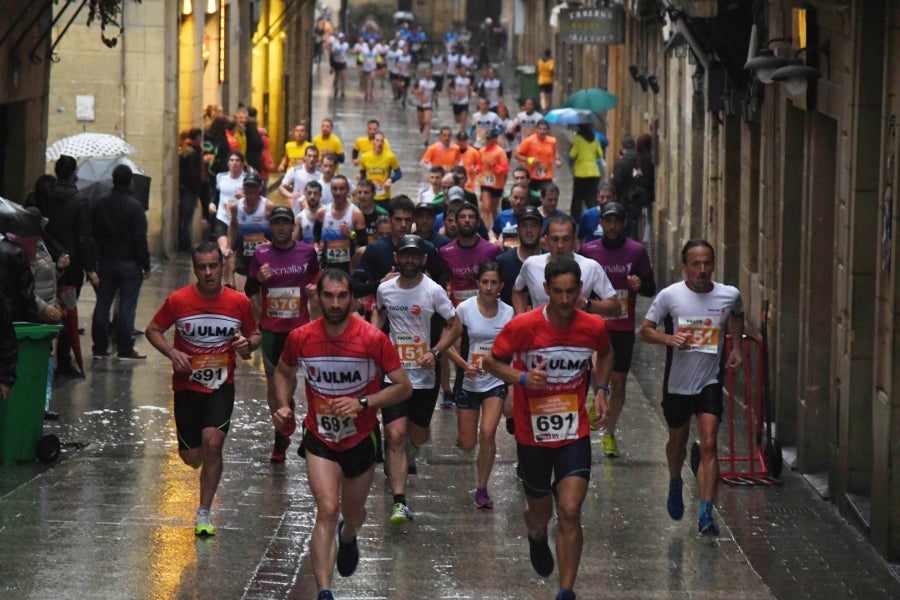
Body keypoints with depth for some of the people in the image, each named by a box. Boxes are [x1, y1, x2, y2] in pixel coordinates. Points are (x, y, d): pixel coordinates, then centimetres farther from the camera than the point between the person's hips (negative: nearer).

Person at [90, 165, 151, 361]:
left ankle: (100, 347, 11)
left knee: (102, 304, 9)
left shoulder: (98, 205, 5)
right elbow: (140, 239, -13)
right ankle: (125, 349, -3)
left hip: (105, 262, 5)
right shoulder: (134, 207, -13)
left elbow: (92, 234, 11)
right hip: (129, 263, -5)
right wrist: (145, 264, -7)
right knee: (127, 306, -2)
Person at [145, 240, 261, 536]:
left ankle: (204, 513, -6)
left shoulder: (239, 302, -6)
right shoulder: (178, 301, -9)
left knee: (212, 443, -19)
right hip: (187, 386, 0)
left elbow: (255, 334, 10)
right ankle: (198, 450, 44)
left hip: (222, 386, 0)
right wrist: (171, 352, -16)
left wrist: (248, 344, -14)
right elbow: (153, 330, 3)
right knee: (191, 456, 2)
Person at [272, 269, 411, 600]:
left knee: (353, 514, 20)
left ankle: (348, 537, 59)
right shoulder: (300, 338, -11)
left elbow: (403, 387, -13)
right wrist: (284, 406, -6)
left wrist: (363, 403, -25)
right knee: (327, 511, -20)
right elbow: (284, 373, 11)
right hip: (319, 439, -1)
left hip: (361, 439, 1)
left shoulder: (373, 339, -18)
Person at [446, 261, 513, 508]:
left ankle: (482, 488, -4)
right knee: (467, 444, 4)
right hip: (468, 383, 0)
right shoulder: (465, 309, -9)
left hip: (495, 383, 0)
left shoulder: (508, 312, -3)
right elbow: (448, 343, -8)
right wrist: (464, 365, -23)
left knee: (488, 432, -18)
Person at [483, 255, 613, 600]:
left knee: (570, 512, -14)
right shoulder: (522, 327, -16)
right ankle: (536, 536, 55)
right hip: (532, 434, 0)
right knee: (541, 514, 15)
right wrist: (521, 377, -21)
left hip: (574, 434, 0)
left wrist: (601, 390, 1)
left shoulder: (594, 327, -8)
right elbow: (491, 362, -3)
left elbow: (605, 355, 16)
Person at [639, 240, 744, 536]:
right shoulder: (670, 295, -11)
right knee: (678, 440, 20)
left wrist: (737, 348, 6)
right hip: (677, 382, 1)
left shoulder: (729, 295, -4)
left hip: (710, 382, 0)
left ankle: (706, 513, -17)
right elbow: (645, 330, -4)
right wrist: (669, 339, -23)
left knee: (709, 445, -15)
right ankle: (675, 484, 51)